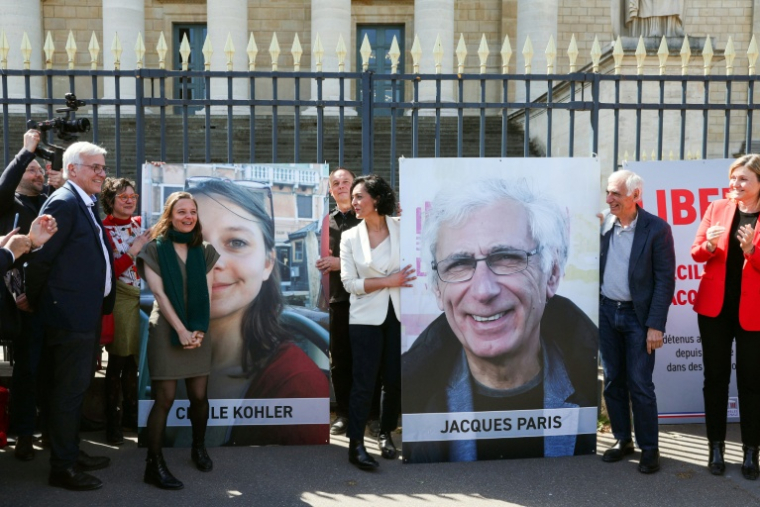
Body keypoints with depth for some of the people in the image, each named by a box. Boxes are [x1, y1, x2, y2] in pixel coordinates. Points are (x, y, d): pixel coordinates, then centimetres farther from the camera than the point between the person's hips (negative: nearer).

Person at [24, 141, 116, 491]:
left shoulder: (87, 204, 14)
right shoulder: (63, 203, -16)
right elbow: (40, 259, -16)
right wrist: (35, 302, -5)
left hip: (89, 313, 10)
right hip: (70, 314, -10)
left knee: (77, 387, 19)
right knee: (68, 389, 0)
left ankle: (72, 452, 33)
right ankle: (62, 468, 11)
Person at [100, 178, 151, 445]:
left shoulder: (140, 223, 10)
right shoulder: (104, 229, -7)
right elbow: (107, 272, -11)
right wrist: (134, 250, -17)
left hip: (144, 298, 5)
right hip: (121, 300, -5)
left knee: (135, 360, 13)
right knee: (118, 362, 0)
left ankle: (131, 413, 27)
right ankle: (113, 421, 11)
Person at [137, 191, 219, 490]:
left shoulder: (203, 251, 10)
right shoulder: (154, 249, -2)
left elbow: (206, 293, 7)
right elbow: (159, 294, -8)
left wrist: (198, 330, -6)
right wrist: (181, 331, -14)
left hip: (198, 331, 4)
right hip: (166, 330, -4)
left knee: (199, 396, 5)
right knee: (165, 399, -7)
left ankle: (199, 448, 28)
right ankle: (154, 465, 0)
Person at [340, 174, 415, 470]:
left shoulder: (401, 228, 1)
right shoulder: (350, 237, 2)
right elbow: (349, 283, -4)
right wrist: (388, 281, -11)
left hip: (398, 314, 1)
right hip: (366, 318, -1)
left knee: (395, 379, 8)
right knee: (364, 382, -3)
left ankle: (386, 434, 26)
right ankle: (355, 445, 3)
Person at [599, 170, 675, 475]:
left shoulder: (656, 229, -10)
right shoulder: (602, 224, 0)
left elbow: (665, 280, -10)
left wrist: (656, 325, -13)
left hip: (638, 316, -4)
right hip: (606, 312, 4)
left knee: (640, 385, 0)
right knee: (613, 381, 12)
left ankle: (649, 448, 14)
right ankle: (622, 440, 26)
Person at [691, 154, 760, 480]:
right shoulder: (717, 208, 4)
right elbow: (696, 253, 4)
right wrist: (710, 244, -16)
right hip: (715, 306, 3)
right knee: (715, 377, 9)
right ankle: (716, 447, 20)